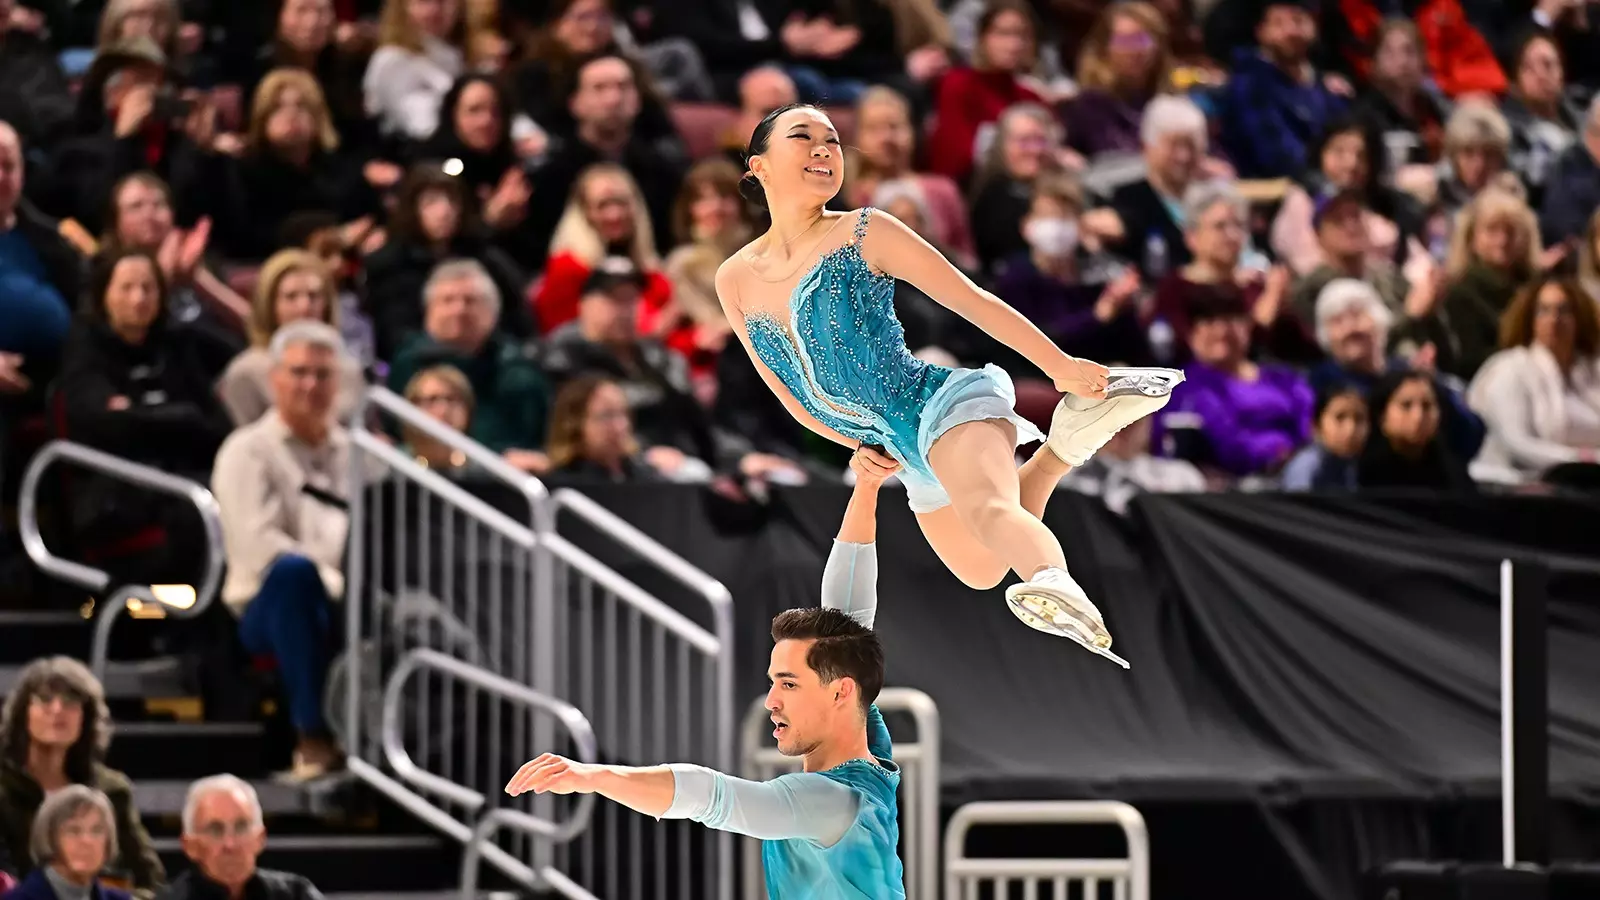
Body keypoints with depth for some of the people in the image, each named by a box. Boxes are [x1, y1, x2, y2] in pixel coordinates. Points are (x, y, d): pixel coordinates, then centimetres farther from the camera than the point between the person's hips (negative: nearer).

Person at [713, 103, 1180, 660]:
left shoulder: (863, 236, -10)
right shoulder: (734, 281, 3)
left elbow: (971, 300, -9)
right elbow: (787, 390, 16)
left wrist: (1061, 366, -11)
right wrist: (860, 444, 15)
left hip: (947, 403, -7)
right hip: (908, 455, 7)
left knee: (985, 509, -39)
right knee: (983, 571, 24)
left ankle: (1059, 588, -67)